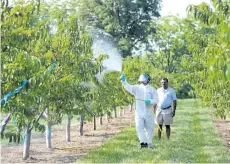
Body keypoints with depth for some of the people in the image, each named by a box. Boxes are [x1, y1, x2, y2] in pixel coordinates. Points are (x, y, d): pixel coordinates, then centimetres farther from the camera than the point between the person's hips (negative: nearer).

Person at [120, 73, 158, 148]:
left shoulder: (152, 90, 3)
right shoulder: (137, 88, 4)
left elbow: (156, 100, -3)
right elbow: (128, 87, -12)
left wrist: (150, 101, -24)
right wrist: (124, 80, -31)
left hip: (149, 113, 0)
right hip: (139, 113, 0)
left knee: (149, 129, 9)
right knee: (139, 127, -17)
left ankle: (149, 144, 25)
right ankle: (143, 142, -17)